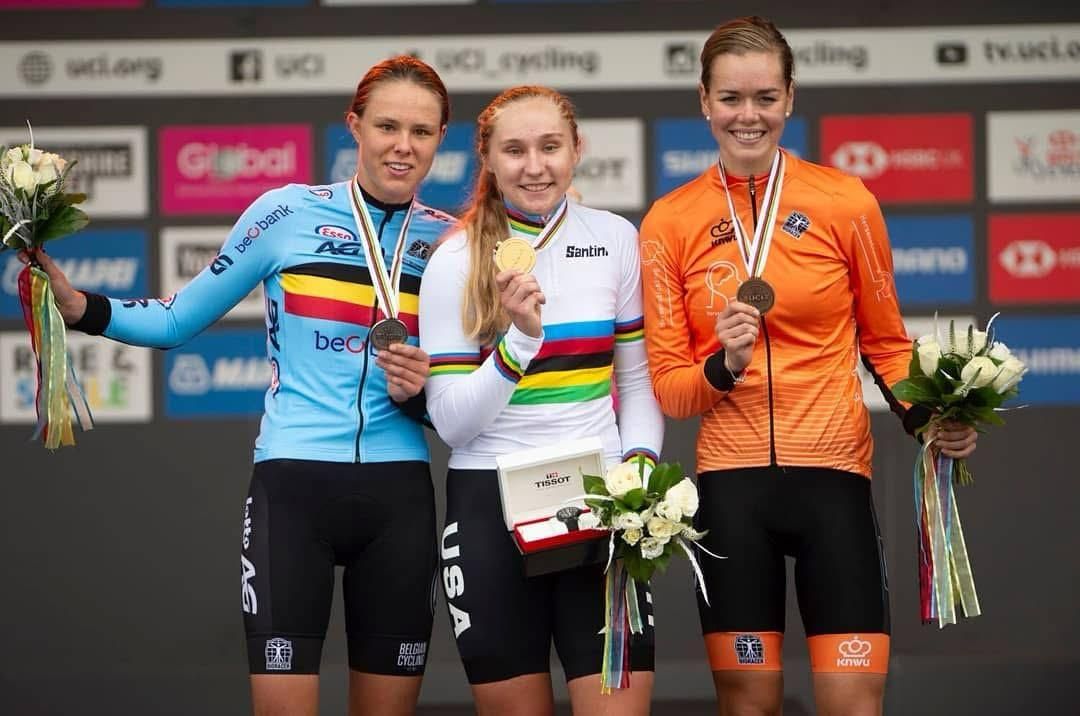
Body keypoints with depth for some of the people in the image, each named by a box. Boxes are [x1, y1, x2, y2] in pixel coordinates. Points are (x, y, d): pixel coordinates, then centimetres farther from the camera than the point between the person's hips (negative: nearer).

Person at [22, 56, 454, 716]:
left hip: (398, 495, 3)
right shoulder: (288, 213, -1)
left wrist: (421, 392, -8)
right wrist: (80, 308, -9)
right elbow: (179, 320, 6)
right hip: (294, 487, -3)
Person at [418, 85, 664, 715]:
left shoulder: (616, 239, 5)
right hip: (491, 504, -1)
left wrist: (640, 463, -4)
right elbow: (452, 422, -6)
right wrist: (520, 338, -18)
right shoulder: (457, 261, -2)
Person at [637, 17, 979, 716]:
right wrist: (723, 366, -16)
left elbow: (885, 343, 12)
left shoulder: (846, 202, 0)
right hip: (731, 482, 1)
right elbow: (666, 384, 5)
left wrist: (928, 417, -5)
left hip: (834, 473, -1)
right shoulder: (670, 223, 2)